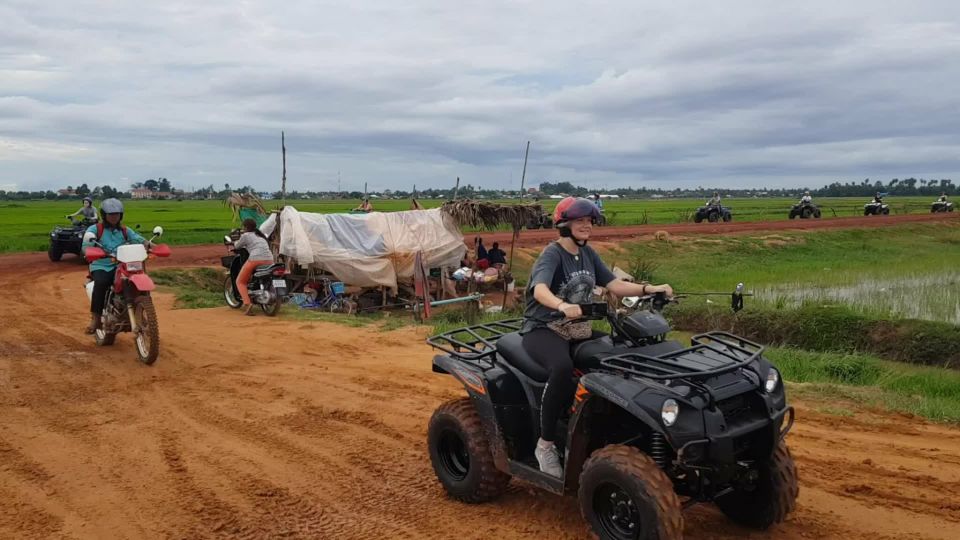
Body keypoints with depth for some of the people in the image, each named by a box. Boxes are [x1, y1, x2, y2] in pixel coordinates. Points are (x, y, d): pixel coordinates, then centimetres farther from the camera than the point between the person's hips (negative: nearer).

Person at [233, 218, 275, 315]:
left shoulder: (246, 235, 9)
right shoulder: (261, 235, 27)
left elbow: (237, 246, 21)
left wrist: (235, 243, 43)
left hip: (255, 259, -6)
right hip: (269, 260, 6)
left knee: (240, 282, 9)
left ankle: (247, 303, -12)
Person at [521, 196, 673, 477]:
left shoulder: (587, 254, 10)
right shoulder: (552, 254, -13)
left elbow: (614, 285, 4)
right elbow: (540, 290, -33)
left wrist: (649, 289, -12)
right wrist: (563, 306, -54)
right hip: (543, 330, -7)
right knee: (562, 368, -38)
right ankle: (546, 444, -23)